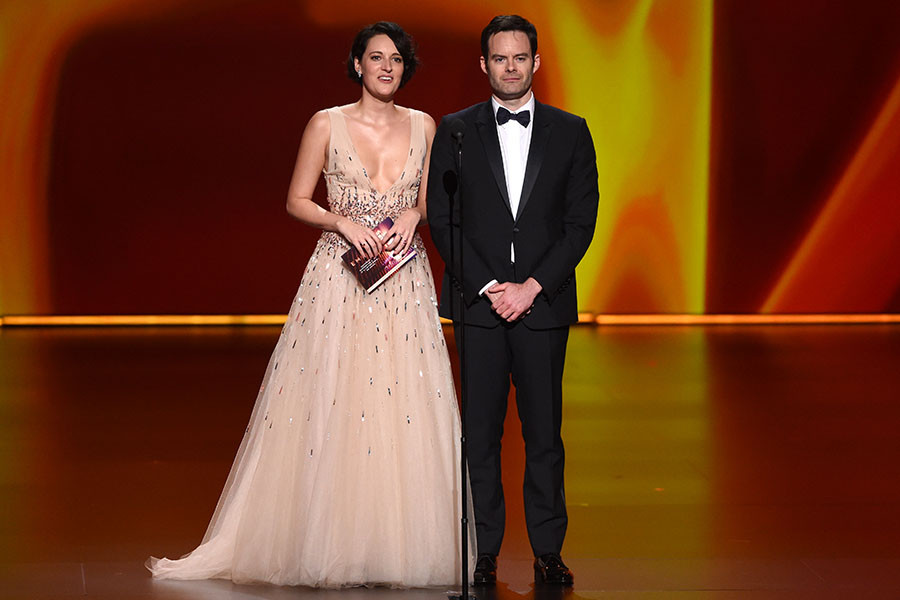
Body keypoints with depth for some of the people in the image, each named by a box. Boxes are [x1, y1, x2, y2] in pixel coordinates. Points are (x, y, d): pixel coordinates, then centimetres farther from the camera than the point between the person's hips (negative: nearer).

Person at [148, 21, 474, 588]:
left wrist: (415, 212, -4)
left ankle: (402, 547, 5)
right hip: (340, 275, -2)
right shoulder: (327, 125, 1)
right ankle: (329, 547, 2)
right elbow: (297, 200, 4)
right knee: (329, 409, -5)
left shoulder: (423, 126, 8)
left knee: (405, 409, -2)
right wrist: (344, 222, -12)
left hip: (404, 280, 2)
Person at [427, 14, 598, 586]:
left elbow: (582, 221, 3)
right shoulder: (455, 131, 6)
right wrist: (487, 287, -7)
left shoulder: (570, 131, 7)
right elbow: (442, 217, 2)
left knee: (544, 432, 2)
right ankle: (484, 554, 6)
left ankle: (548, 551, 9)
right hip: (476, 302, 0)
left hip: (544, 301, 0)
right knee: (480, 432, 0)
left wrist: (533, 286, -8)